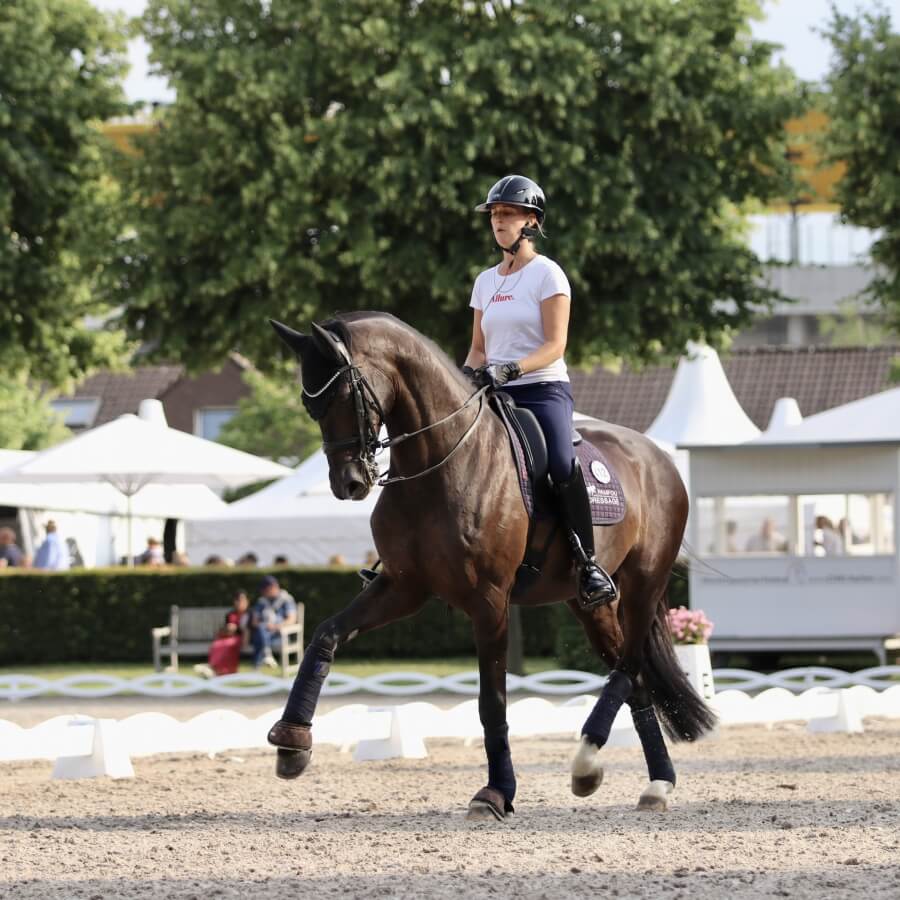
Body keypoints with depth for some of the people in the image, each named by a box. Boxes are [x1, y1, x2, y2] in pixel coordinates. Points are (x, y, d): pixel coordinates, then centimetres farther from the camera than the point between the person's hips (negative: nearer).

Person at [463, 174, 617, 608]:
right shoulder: (485, 281, 17)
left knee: (562, 465, -31)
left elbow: (555, 345, -10)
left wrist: (511, 369, -23)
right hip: (494, 395, 6)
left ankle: (588, 562, -25)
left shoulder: (547, 274, -1)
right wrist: (468, 373, -2)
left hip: (543, 389, -6)